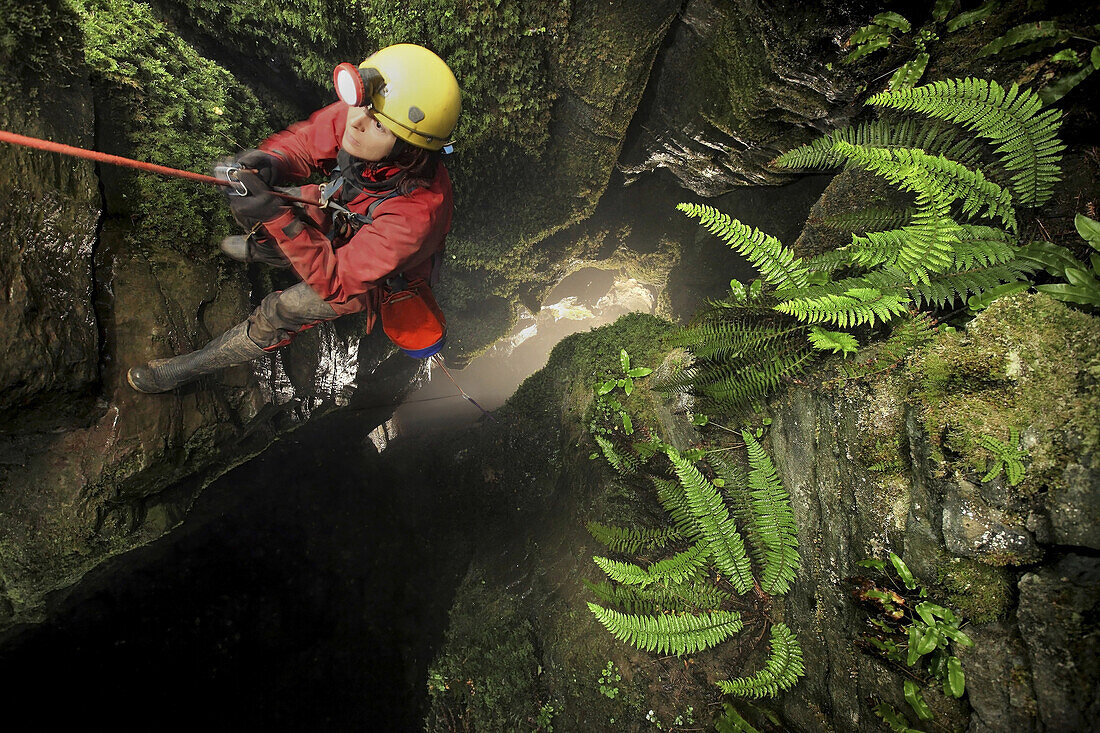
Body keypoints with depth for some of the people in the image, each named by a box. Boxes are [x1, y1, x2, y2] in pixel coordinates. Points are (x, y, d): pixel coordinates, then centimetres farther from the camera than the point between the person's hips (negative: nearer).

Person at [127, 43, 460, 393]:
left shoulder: (417, 211, -44)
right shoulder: (354, 114, -30)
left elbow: (338, 282, -37)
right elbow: (301, 140, -10)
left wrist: (276, 216, -46)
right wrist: (270, 162, -33)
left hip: (373, 277, -5)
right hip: (339, 214, 6)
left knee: (283, 311, -17)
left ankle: (194, 365, 13)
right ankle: (261, 248, 37)